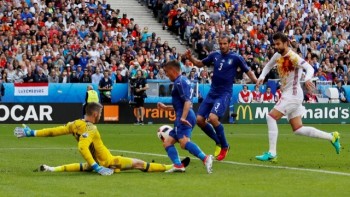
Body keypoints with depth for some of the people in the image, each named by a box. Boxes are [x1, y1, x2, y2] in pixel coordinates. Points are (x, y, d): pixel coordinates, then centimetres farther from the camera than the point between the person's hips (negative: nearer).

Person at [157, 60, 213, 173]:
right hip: (181, 118, 11)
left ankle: (205, 159, -41)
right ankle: (178, 165, -4)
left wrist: (183, 117, -32)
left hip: (184, 118, -11)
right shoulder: (182, 81, 23)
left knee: (184, 142, -29)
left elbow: (187, 101, -21)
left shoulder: (180, 82, -7)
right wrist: (165, 108, 34)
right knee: (167, 142, 11)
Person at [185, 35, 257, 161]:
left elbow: (248, 71, 0)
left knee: (213, 118, -25)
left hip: (224, 94, -6)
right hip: (212, 93, 6)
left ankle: (224, 147, -4)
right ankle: (218, 142, 20)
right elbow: (200, 64, 19)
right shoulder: (215, 55, 7)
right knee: (200, 120, -1)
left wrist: (256, 81, -18)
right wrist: (190, 58, 1)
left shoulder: (236, 58, -6)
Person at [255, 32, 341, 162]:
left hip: (293, 94, -9)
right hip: (287, 94, 9)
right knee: (298, 129, 10)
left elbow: (309, 68, -28)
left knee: (271, 117, -17)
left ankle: (272, 153, -14)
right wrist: (262, 77, 6)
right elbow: (268, 66, 25)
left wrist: (307, 79, -49)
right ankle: (331, 137, 18)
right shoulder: (278, 55, 7)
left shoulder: (293, 57, -17)